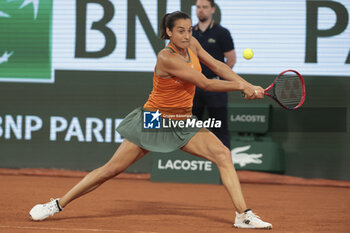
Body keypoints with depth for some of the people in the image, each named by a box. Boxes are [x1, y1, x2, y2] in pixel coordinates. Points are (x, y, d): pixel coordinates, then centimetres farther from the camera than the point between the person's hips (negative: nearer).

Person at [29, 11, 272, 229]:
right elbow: (205, 84, -26)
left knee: (223, 154, -14)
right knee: (111, 169, -3)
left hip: (183, 123, 6)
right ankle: (57, 205, 11)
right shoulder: (166, 59, -26)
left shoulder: (192, 44, -4)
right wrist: (241, 86, -21)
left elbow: (217, 65, 8)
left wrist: (248, 85, -3)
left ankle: (243, 215, -12)